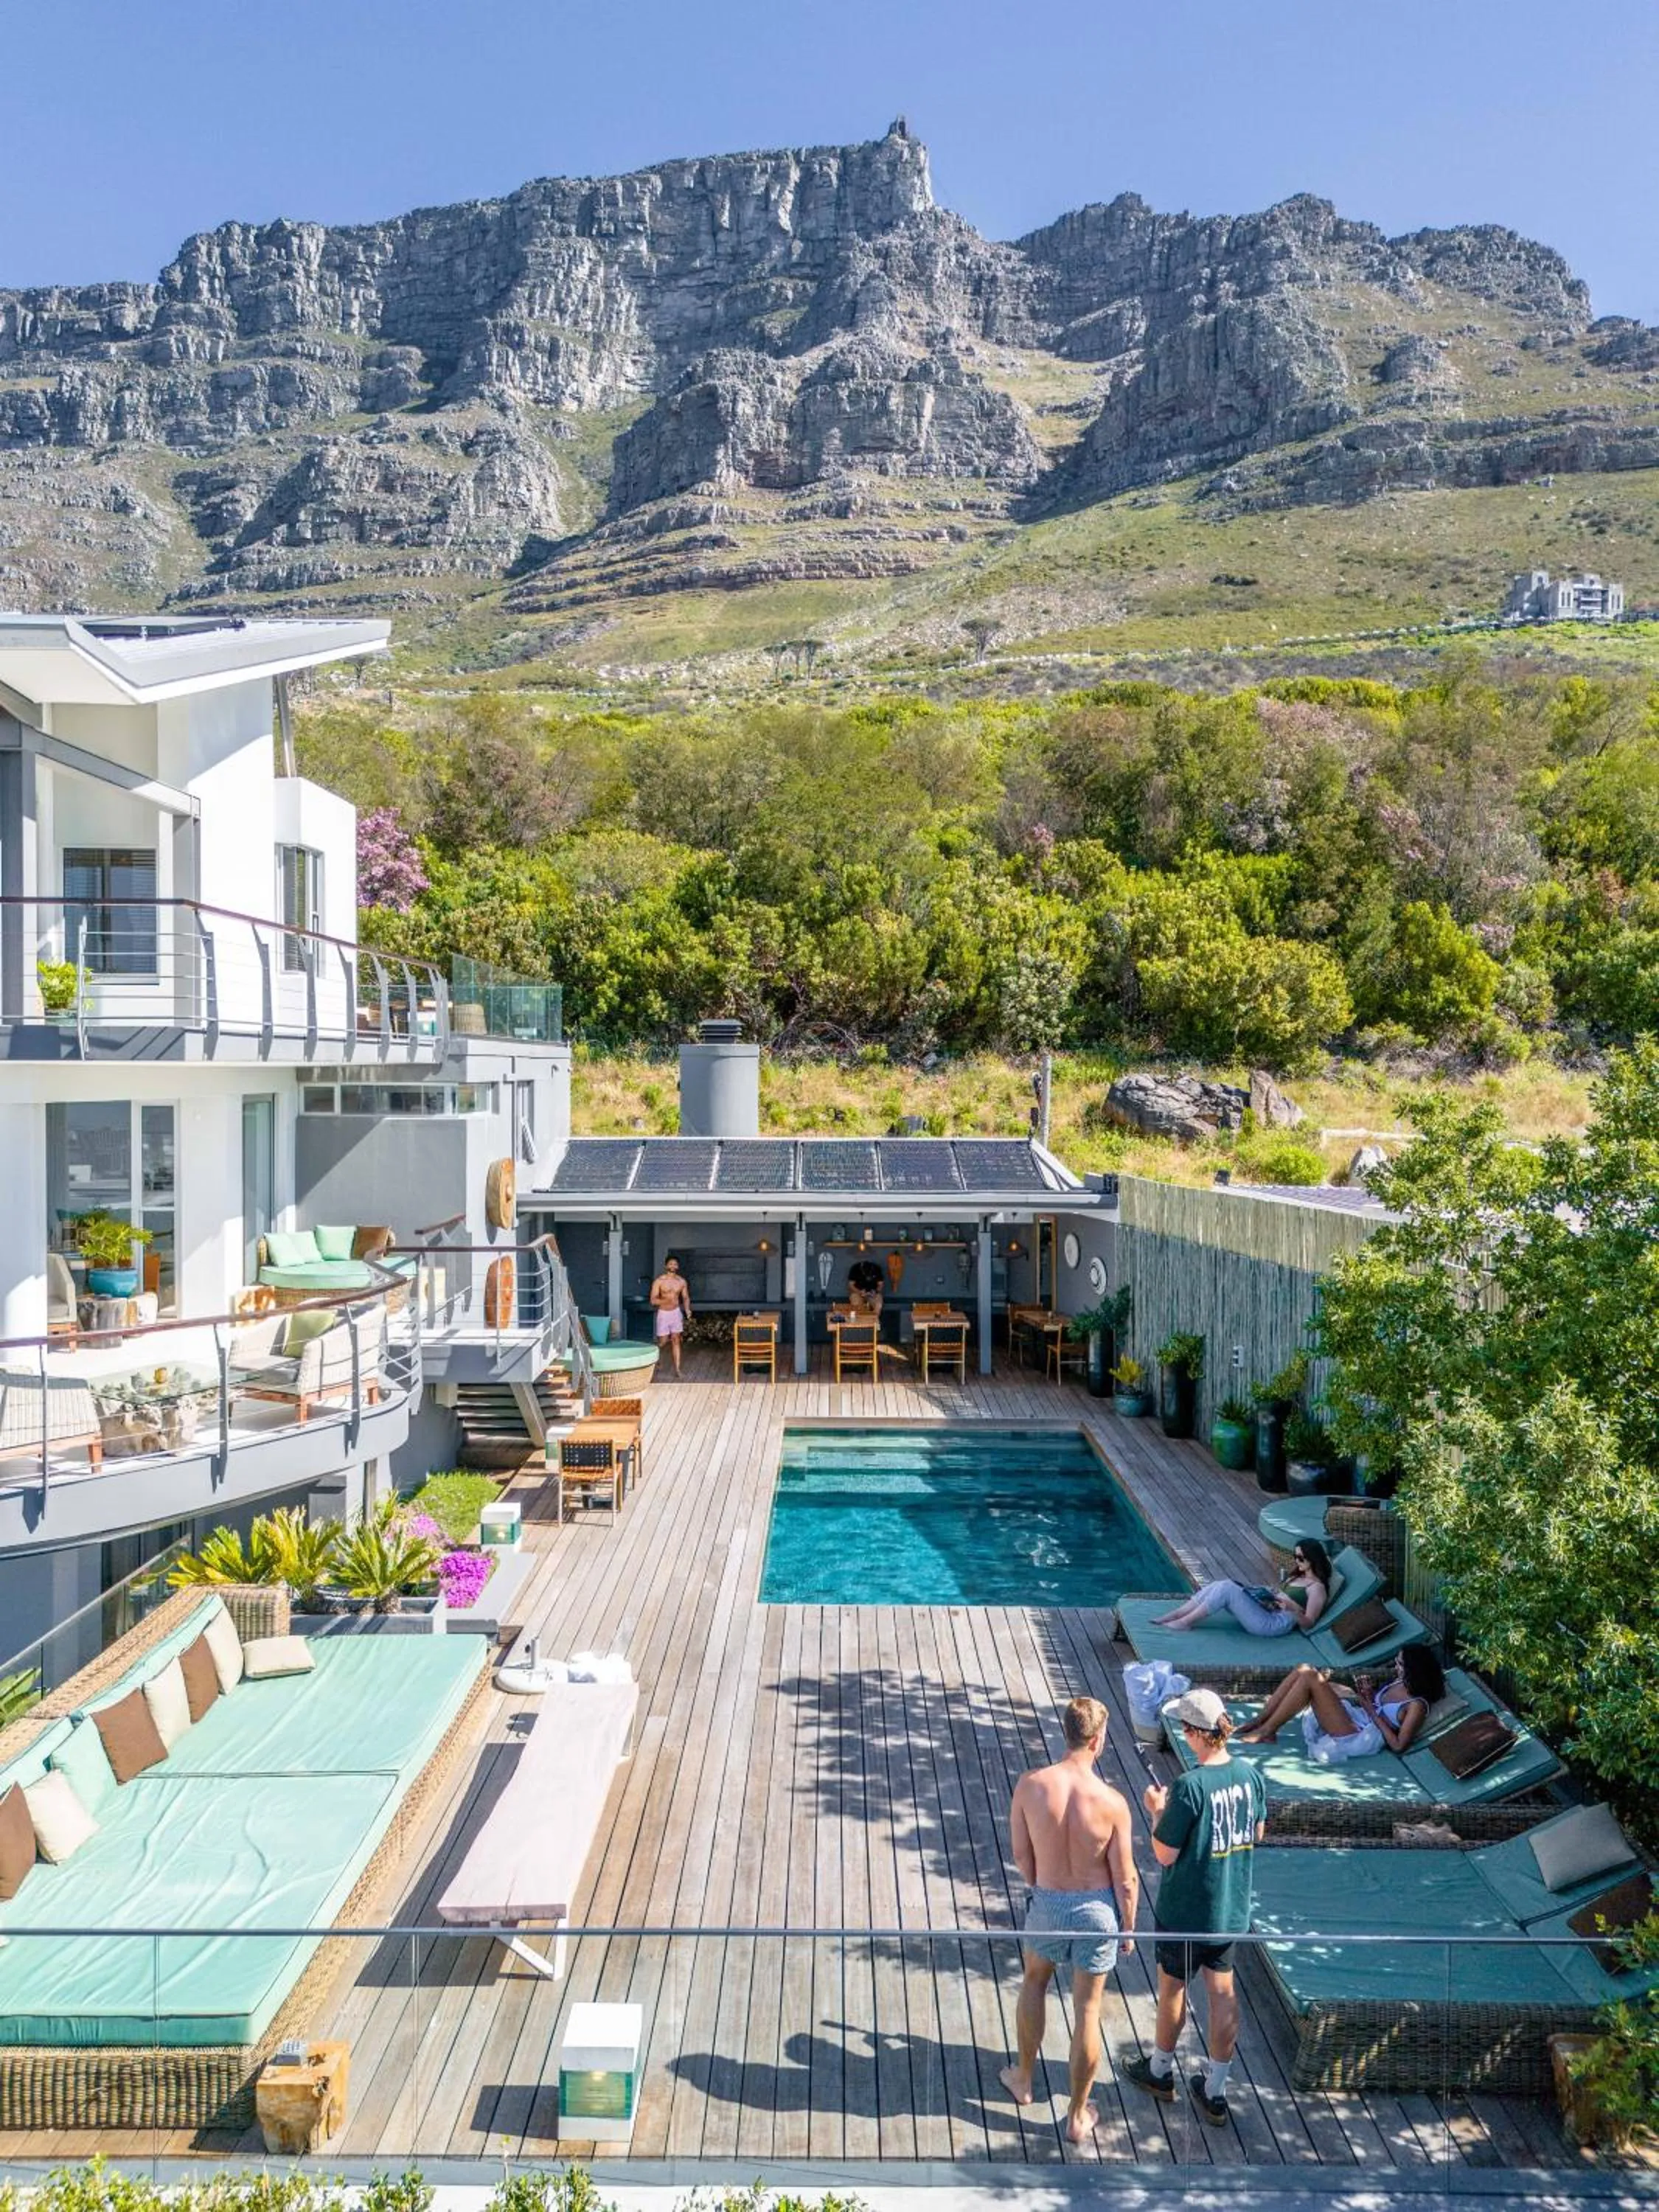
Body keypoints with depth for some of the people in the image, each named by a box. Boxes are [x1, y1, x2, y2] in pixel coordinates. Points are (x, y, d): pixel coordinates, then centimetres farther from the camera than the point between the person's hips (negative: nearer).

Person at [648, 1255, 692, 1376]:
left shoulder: (681, 1281, 1)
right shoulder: (659, 1281, -10)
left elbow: (686, 1298, 10)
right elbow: (653, 1300, -13)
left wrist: (687, 1310, -8)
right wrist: (667, 1300, -29)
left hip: (676, 1312, 2)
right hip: (663, 1313, -2)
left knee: (676, 1340, -1)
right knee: (662, 1341, 2)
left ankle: (677, 1370, 0)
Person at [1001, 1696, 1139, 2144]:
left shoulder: (1030, 1786, -18)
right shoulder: (1111, 1802, -23)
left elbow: (1021, 1854, -5)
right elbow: (1125, 1878, -13)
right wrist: (1129, 1928, 5)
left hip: (1048, 1904, 2)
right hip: (1097, 1908, -1)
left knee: (1034, 1981, 29)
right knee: (1087, 2010, 15)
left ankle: (1023, 2080, 45)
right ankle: (1078, 2116, 29)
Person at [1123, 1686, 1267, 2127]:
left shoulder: (1189, 1786, -29)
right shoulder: (1249, 1775, -9)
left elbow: (1164, 1854, -22)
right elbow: (1257, 1833, 8)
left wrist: (1157, 1812, -5)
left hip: (1185, 1911, -5)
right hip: (1231, 1907, 5)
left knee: (1172, 1986, 16)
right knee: (1223, 1990, 17)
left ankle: (1160, 2071, 37)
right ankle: (1215, 2091, 28)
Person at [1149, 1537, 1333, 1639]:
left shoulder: (1317, 1588, -3)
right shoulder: (1297, 1576, 23)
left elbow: (1308, 1623, -9)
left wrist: (1294, 1608, -25)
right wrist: (1268, 1592, 16)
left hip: (1275, 1624, -9)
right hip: (1265, 1612, 9)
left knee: (1227, 1588, -26)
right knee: (1217, 1586, -12)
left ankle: (1184, 1622, -20)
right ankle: (1170, 1617, -15)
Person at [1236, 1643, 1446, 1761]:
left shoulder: (1417, 1705, -13)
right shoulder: (1400, 1681, 10)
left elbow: (1398, 1745, -16)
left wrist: (1371, 1710, -13)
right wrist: (1367, 1693, -1)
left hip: (1359, 1737, -9)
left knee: (1310, 1678, -23)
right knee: (1302, 1671, -2)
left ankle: (1266, 1732, -13)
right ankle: (1258, 1721, 0)